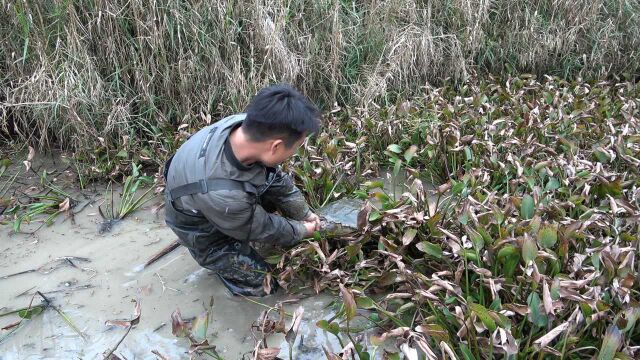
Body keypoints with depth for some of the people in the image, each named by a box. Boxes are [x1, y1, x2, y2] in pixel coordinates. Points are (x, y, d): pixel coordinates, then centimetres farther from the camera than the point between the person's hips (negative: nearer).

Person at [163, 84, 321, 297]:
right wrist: (302, 230, -5)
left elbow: (276, 178, -8)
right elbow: (261, 229, -23)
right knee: (262, 284, 2)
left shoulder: (247, 126, -28)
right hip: (206, 232, -6)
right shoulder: (220, 194, -46)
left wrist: (306, 214, 3)